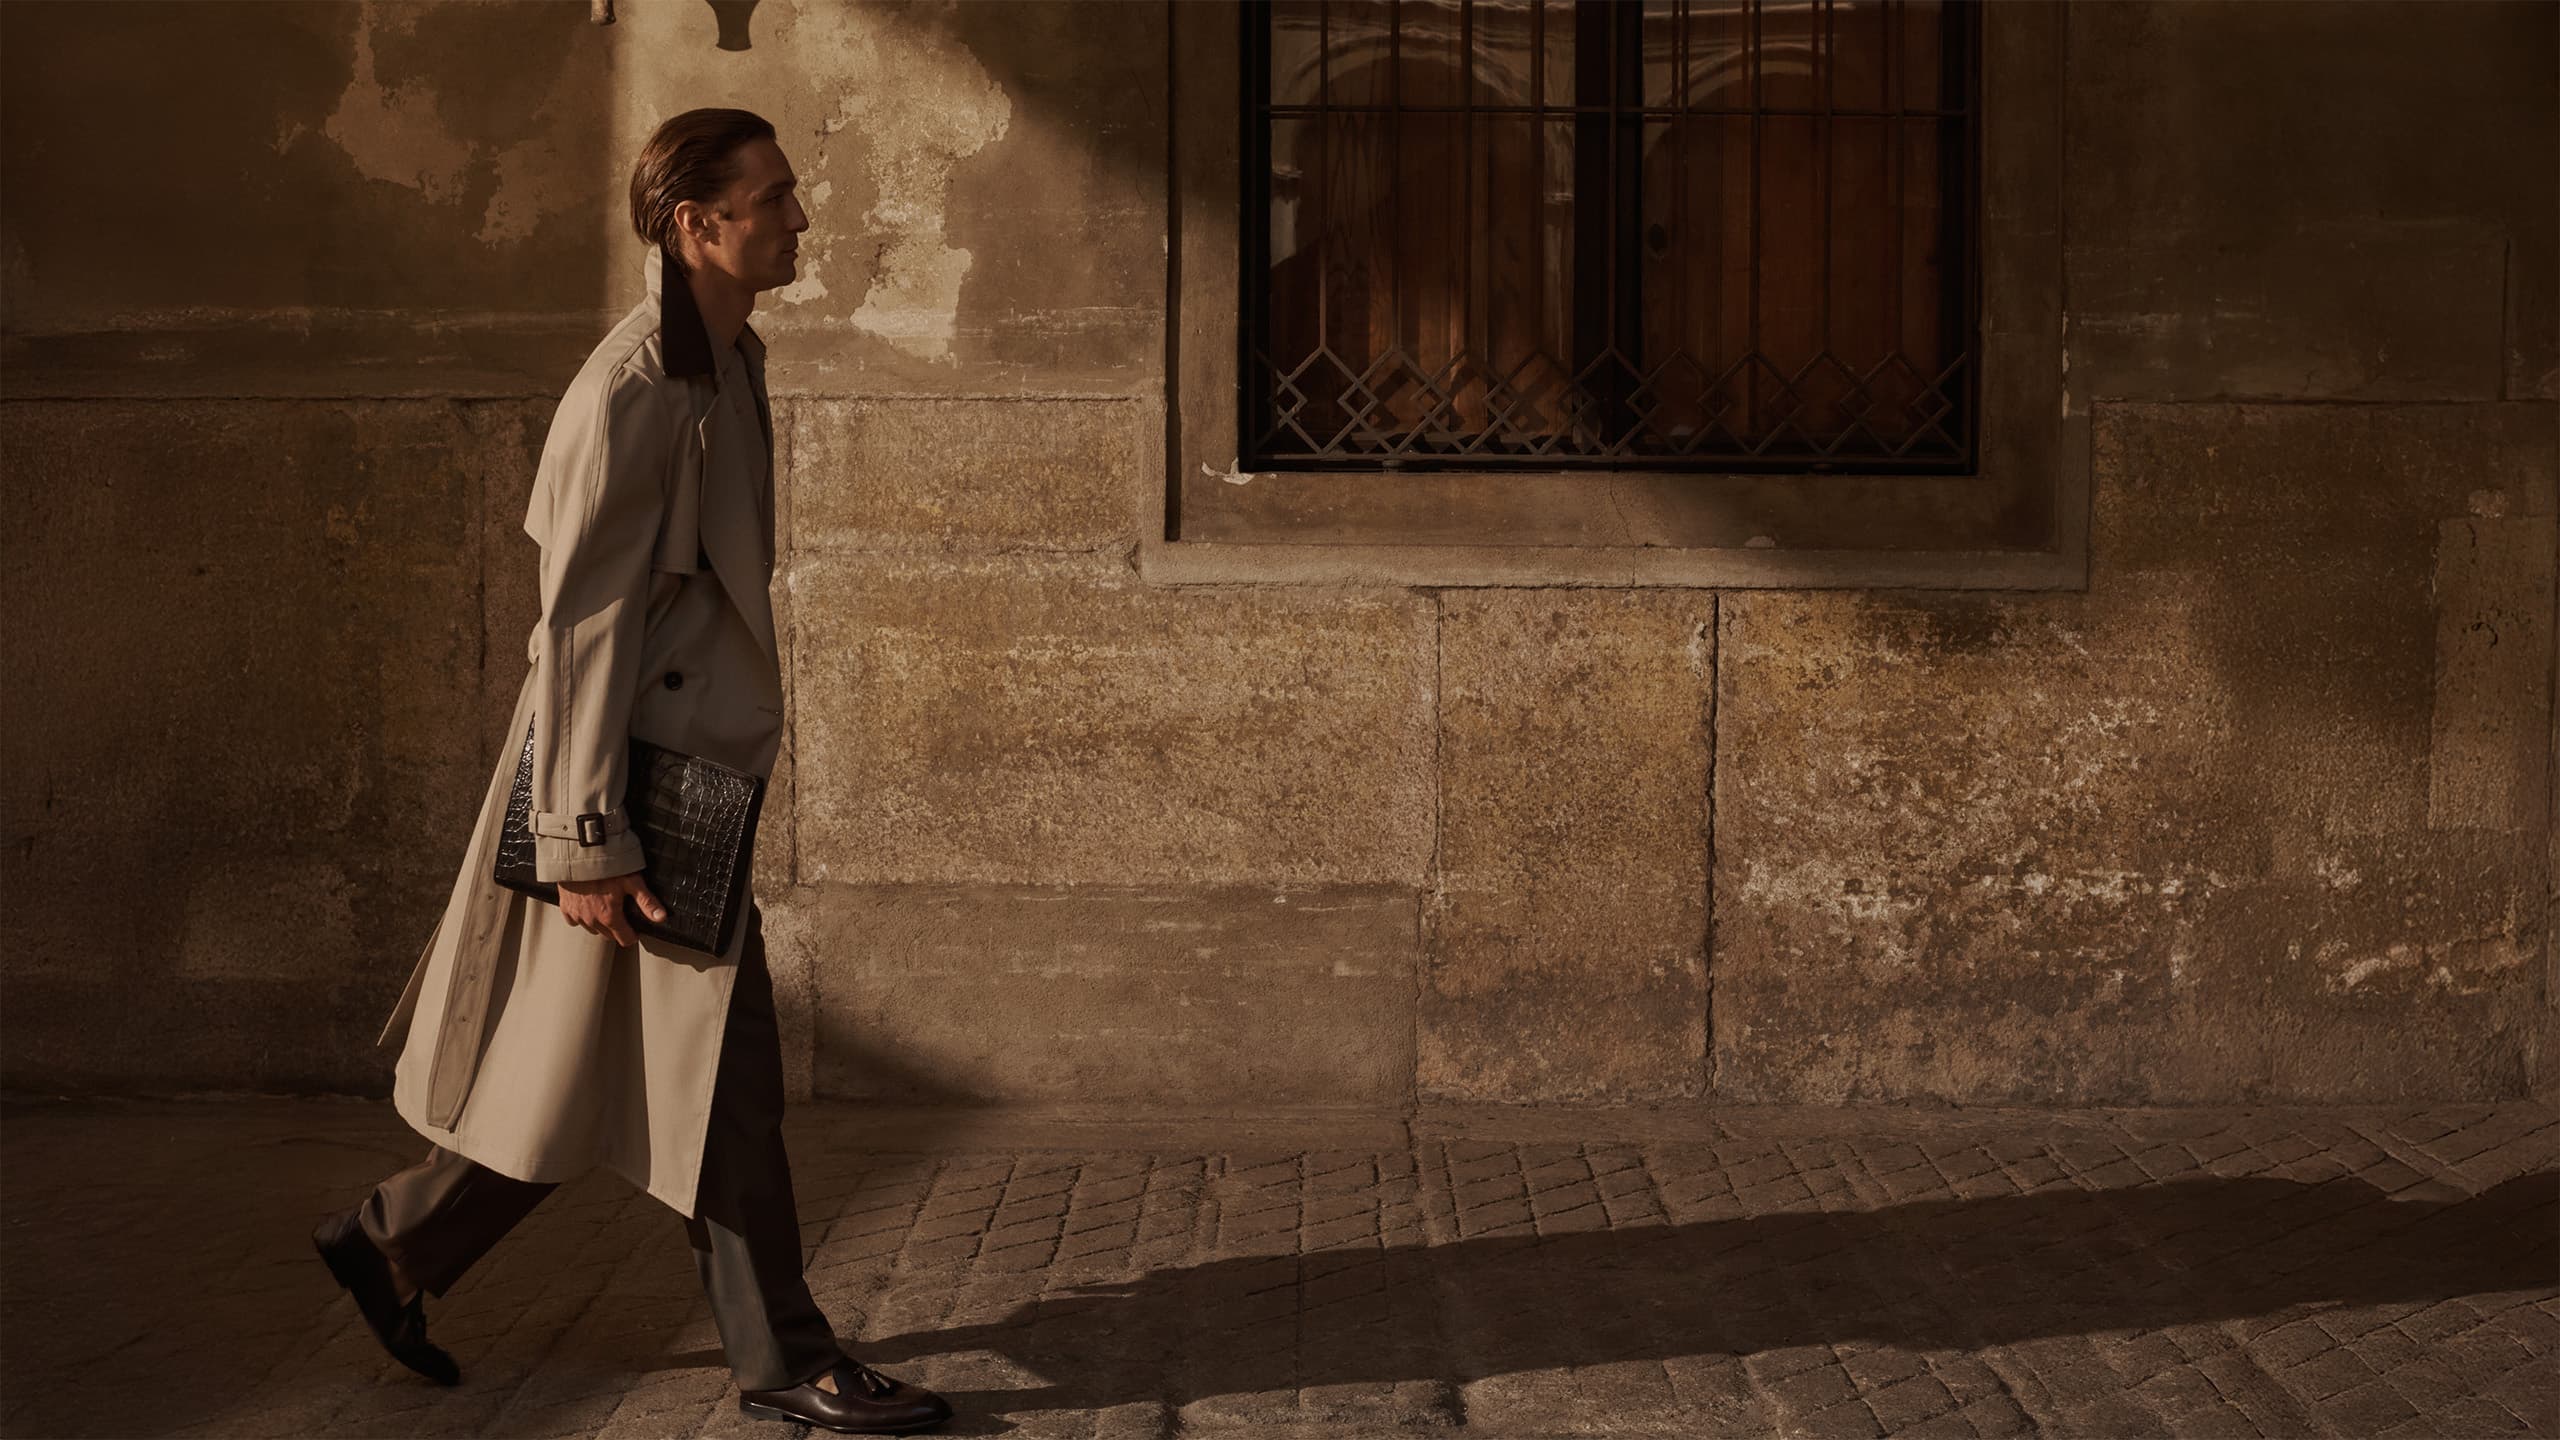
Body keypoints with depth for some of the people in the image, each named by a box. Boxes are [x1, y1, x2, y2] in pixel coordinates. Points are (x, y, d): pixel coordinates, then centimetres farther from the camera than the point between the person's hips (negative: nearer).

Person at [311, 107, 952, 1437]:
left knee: (592, 1066, 17)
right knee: (724, 1078, 0)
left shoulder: (728, 363, 12)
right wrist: (591, 841, -20)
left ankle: (390, 1244, 31)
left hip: (700, 764, 10)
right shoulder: (632, 391, -18)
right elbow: (583, 622, -20)